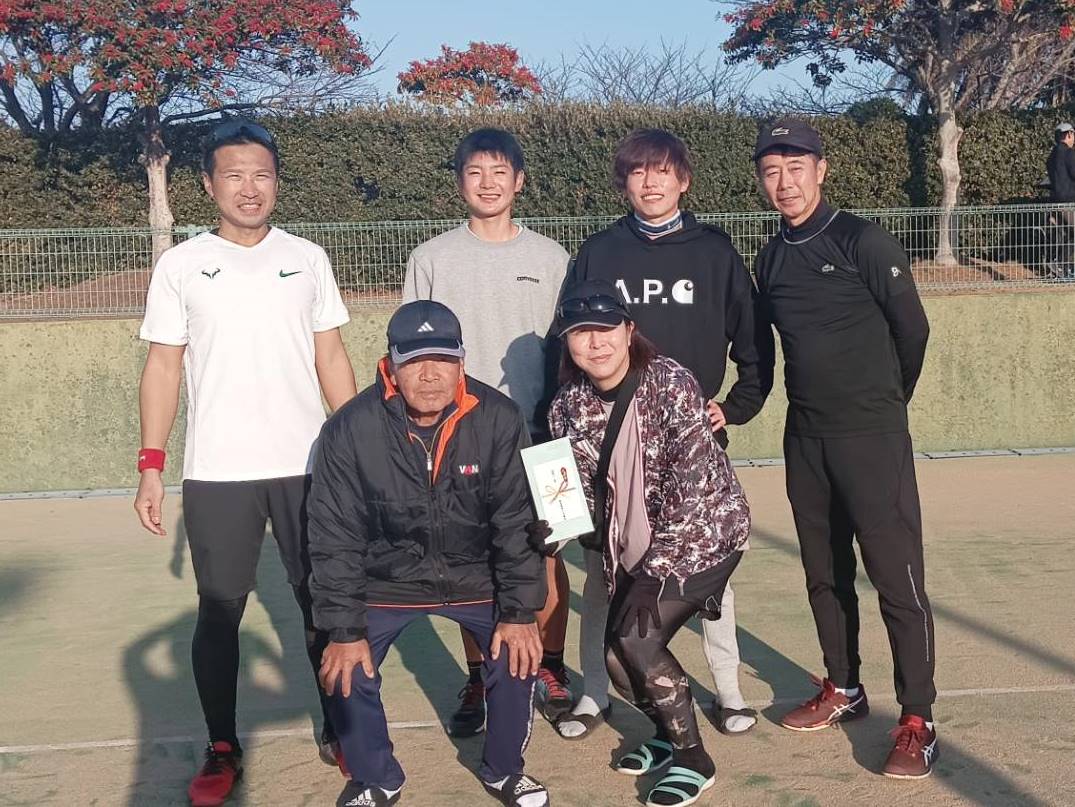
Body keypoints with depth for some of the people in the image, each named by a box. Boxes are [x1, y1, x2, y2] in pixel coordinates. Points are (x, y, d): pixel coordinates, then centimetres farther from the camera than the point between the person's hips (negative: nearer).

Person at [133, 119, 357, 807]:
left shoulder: (307, 258, 6)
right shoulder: (181, 266, 2)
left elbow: (331, 357, 9)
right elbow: (164, 367, 3)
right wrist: (151, 466, -3)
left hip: (306, 464, 1)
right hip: (216, 472, -1)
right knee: (219, 610, 6)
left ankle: (340, 729, 24)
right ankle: (222, 750, 19)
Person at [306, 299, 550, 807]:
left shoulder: (498, 420, -18)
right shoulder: (351, 430, -20)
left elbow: (517, 522, -12)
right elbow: (334, 537, -13)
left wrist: (520, 612, -14)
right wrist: (344, 629, -15)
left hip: (475, 576, 0)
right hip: (386, 580, 0)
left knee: (517, 655, -15)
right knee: (345, 672, -12)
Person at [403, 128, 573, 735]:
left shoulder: (549, 257, 5)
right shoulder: (433, 259, 3)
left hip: (537, 434, 0)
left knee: (545, 555, 4)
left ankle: (551, 669, 20)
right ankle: (479, 679, 18)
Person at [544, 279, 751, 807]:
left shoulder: (669, 384, -22)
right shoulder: (568, 408, -5)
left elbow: (692, 488, -24)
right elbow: (585, 494, 2)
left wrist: (657, 570, -24)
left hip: (703, 532, -6)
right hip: (635, 548, 6)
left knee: (636, 639, -18)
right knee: (617, 652, 2)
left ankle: (694, 760, 2)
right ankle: (666, 732, 34)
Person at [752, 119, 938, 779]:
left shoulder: (864, 242, -8)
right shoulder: (772, 258, 10)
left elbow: (912, 330, -2)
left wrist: (884, 401, 10)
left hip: (872, 436, -6)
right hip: (806, 438, 6)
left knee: (897, 576, -5)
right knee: (825, 573, 14)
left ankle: (918, 723, 1)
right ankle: (844, 689, 29)